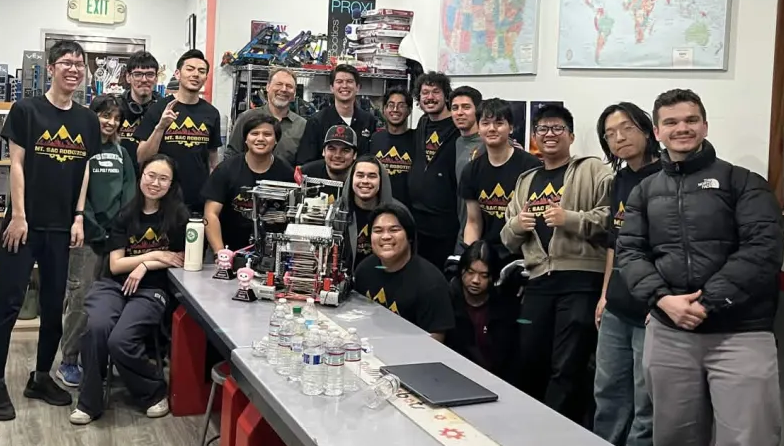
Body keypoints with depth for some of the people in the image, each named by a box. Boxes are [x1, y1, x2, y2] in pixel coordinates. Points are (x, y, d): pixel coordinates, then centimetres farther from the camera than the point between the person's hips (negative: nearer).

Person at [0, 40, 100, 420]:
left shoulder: (87, 120, 9)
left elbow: (86, 171, 9)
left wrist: (79, 218, 2)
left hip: (62, 226, 4)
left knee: (54, 304, 10)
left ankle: (41, 378, 24)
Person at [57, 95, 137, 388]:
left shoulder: (121, 153, 15)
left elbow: (129, 192, 9)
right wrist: (97, 230, -12)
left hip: (117, 235, 5)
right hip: (87, 235, -4)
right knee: (80, 297, -6)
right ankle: (68, 362, 4)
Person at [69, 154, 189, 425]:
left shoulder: (178, 215, 0)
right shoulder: (125, 215, 9)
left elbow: (183, 261, -1)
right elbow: (115, 265, 4)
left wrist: (145, 265, -8)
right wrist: (154, 255, -6)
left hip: (152, 290, -3)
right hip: (115, 285, 3)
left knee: (120, 341, -27)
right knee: (96, 327, -29)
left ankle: (155, 393, 1)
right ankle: (89, 402, -10)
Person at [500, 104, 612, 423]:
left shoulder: (593, 170, 2)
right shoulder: (526, 181, 20)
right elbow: (509, 240, 23)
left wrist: (570, 218, -17)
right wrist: (515, 225, 2)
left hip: (582, 279, -6)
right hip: (539, 282, 6)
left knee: (568, 368, -4)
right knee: (531, 365, 13)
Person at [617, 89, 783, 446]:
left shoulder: (742, 182, 2)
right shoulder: (645, 191, 14)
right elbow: (629, 252, 7)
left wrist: (708, 301, -16)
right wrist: (662, 299, -11)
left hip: (740, 333, -3)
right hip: (667, 332, 4)